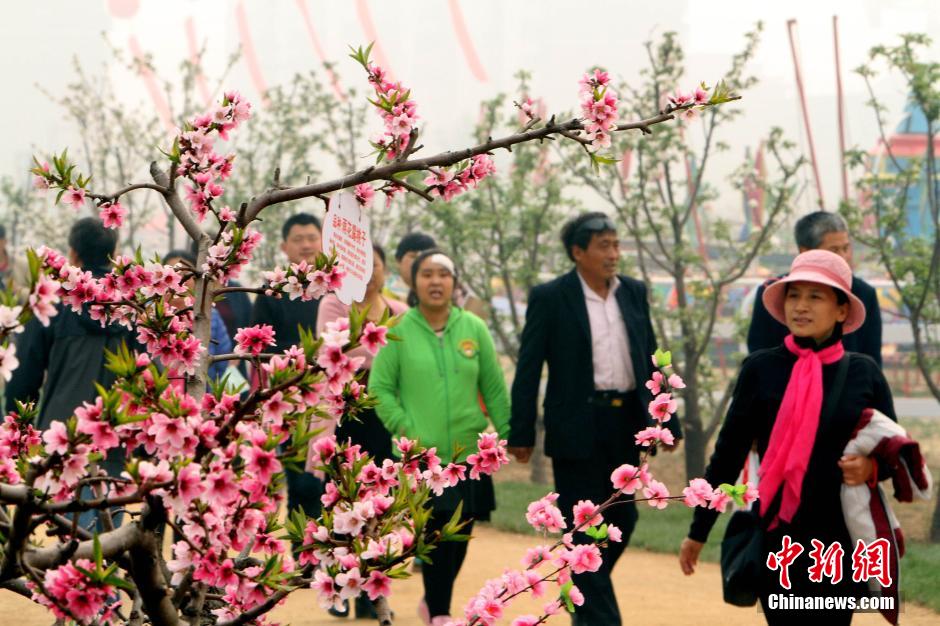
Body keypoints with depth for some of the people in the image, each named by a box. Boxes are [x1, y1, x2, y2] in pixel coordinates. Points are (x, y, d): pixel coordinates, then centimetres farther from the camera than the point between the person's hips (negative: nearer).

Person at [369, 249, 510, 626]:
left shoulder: (474, 328, 5)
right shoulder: (399, 331, -1)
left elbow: (494, 388, 8)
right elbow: (380, 387, 1)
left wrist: (508, 435, 5)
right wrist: (405, 429, -8)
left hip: (467, 452, 3)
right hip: (420, 454, -3)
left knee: (460, 532, 6)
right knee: (434, 530, -7)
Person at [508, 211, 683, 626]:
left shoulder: (634, 293, 9)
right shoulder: (550, 297, -5)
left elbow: (649, 361, 14)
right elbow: (528, 370, -5)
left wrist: (667, 421, 9)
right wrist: (521, 433, -9)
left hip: (626, 423, 5)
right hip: (577, 428, -5)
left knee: (622, 517, 11)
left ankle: (582, 592, 33)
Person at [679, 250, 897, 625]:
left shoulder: (864, 373, 3)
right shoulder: (761, 369, 0)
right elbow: (729, 452, 5)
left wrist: (871, 466, -14)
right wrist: (698, 531, 7)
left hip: (842, 537, 1)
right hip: (776, 537, -1)